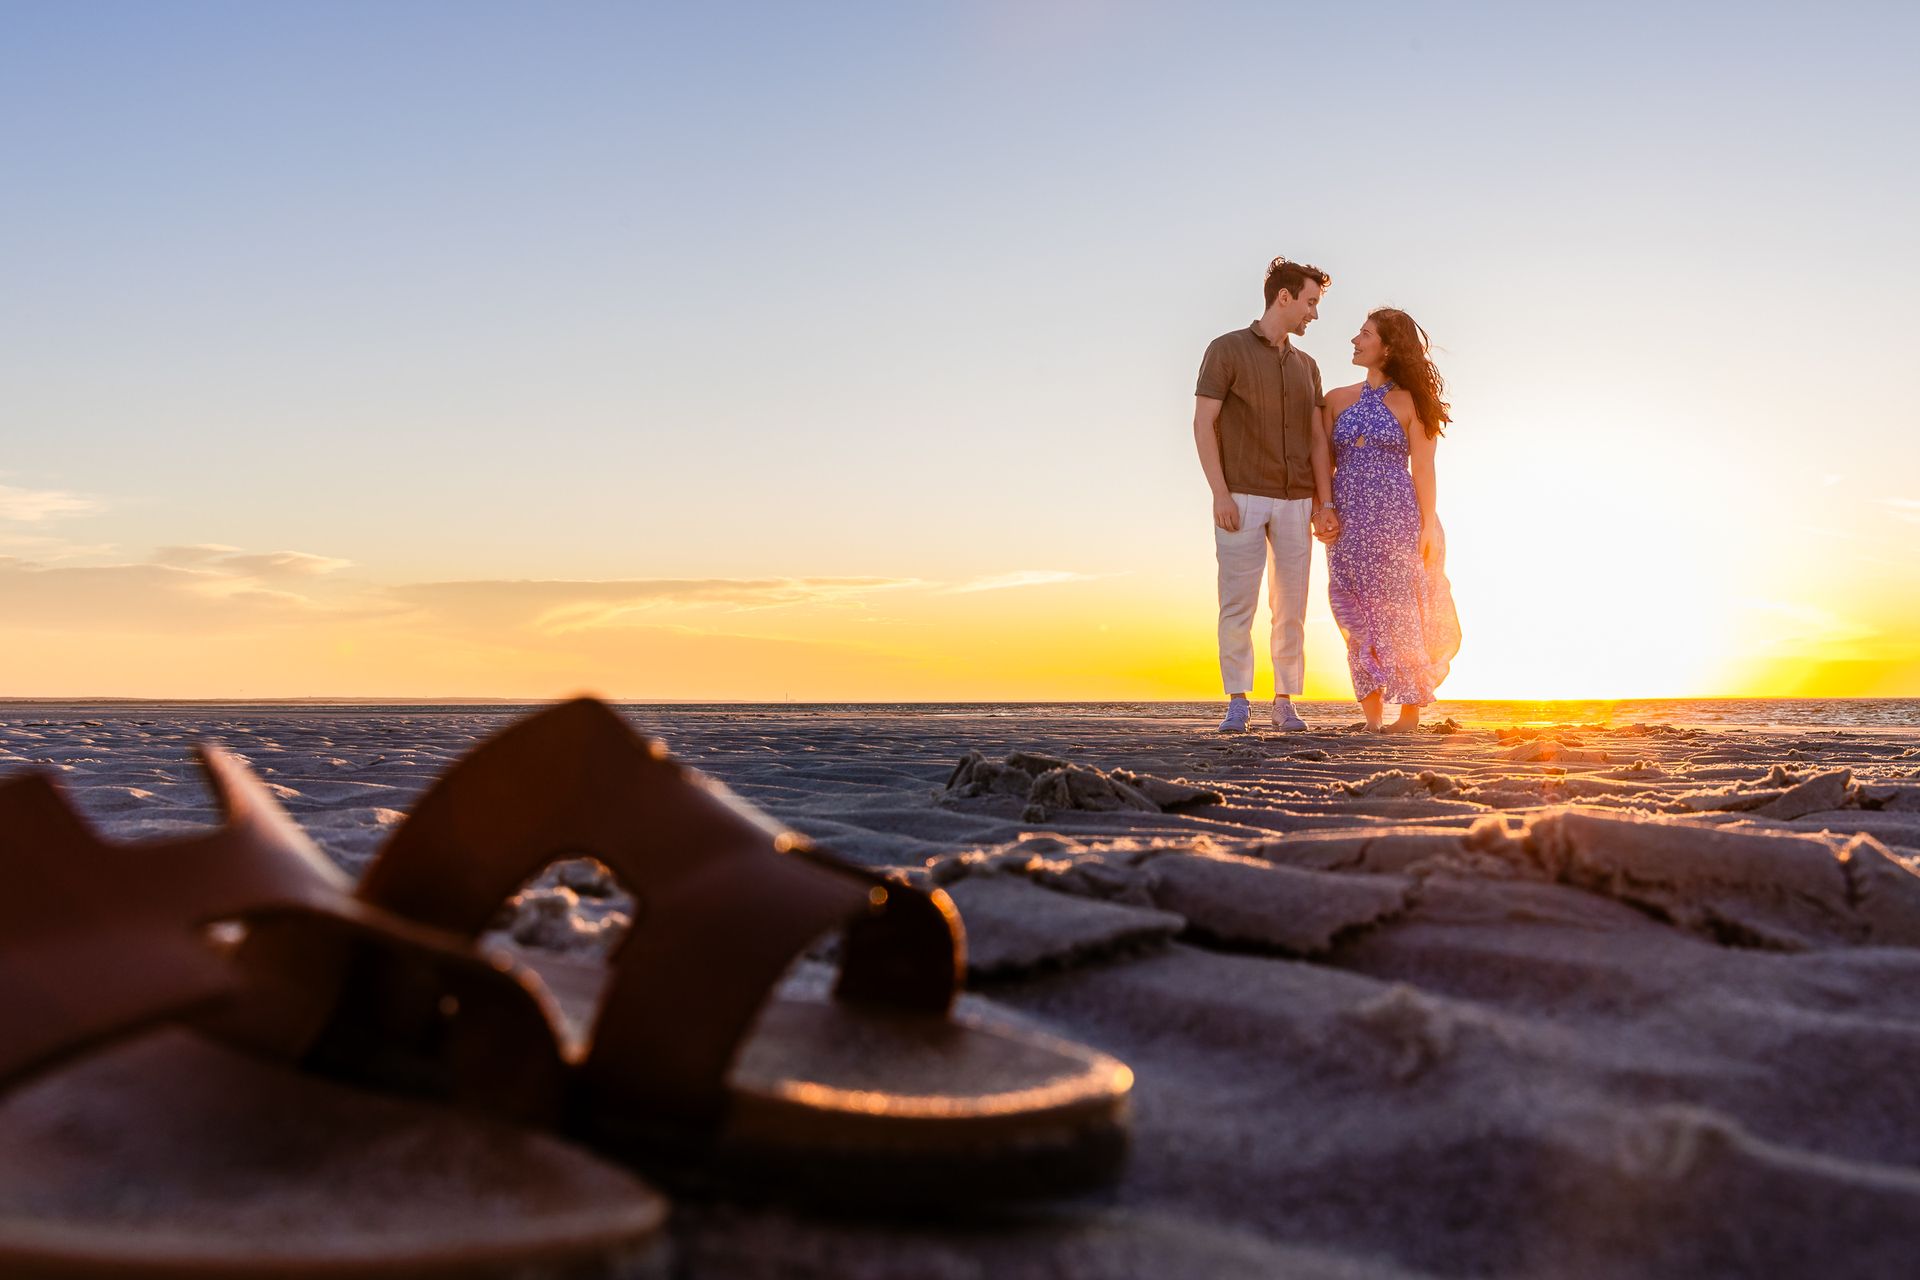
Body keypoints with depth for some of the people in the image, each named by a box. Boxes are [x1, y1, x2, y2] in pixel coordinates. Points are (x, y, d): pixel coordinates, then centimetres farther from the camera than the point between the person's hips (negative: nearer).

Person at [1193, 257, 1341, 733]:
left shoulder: (1306, 366, 17)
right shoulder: (1228, 349, 1)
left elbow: (1317, 439, 14)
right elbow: (1203, 424, -5)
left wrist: (1324, 503, 5)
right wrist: (1220, 493, -14)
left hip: (1295, 501, 5)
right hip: (1242, 498, -5)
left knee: (1291, 607, 3)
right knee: (1238, 604, -5)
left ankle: (1285, 703, 10)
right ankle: (1237, 703, 1)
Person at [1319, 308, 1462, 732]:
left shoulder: (1409, 403, 0)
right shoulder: (1338, 400, 10)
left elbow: (1423, 470, -2)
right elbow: (1324, 463, 10)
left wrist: (1428, 527, -7)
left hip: (1397, 520, -4)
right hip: (1349, 522, 4)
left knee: (1400, 615, -2)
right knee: (1359, 618, 3)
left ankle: (1410, 714, 6)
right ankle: (1372, 718, 8)